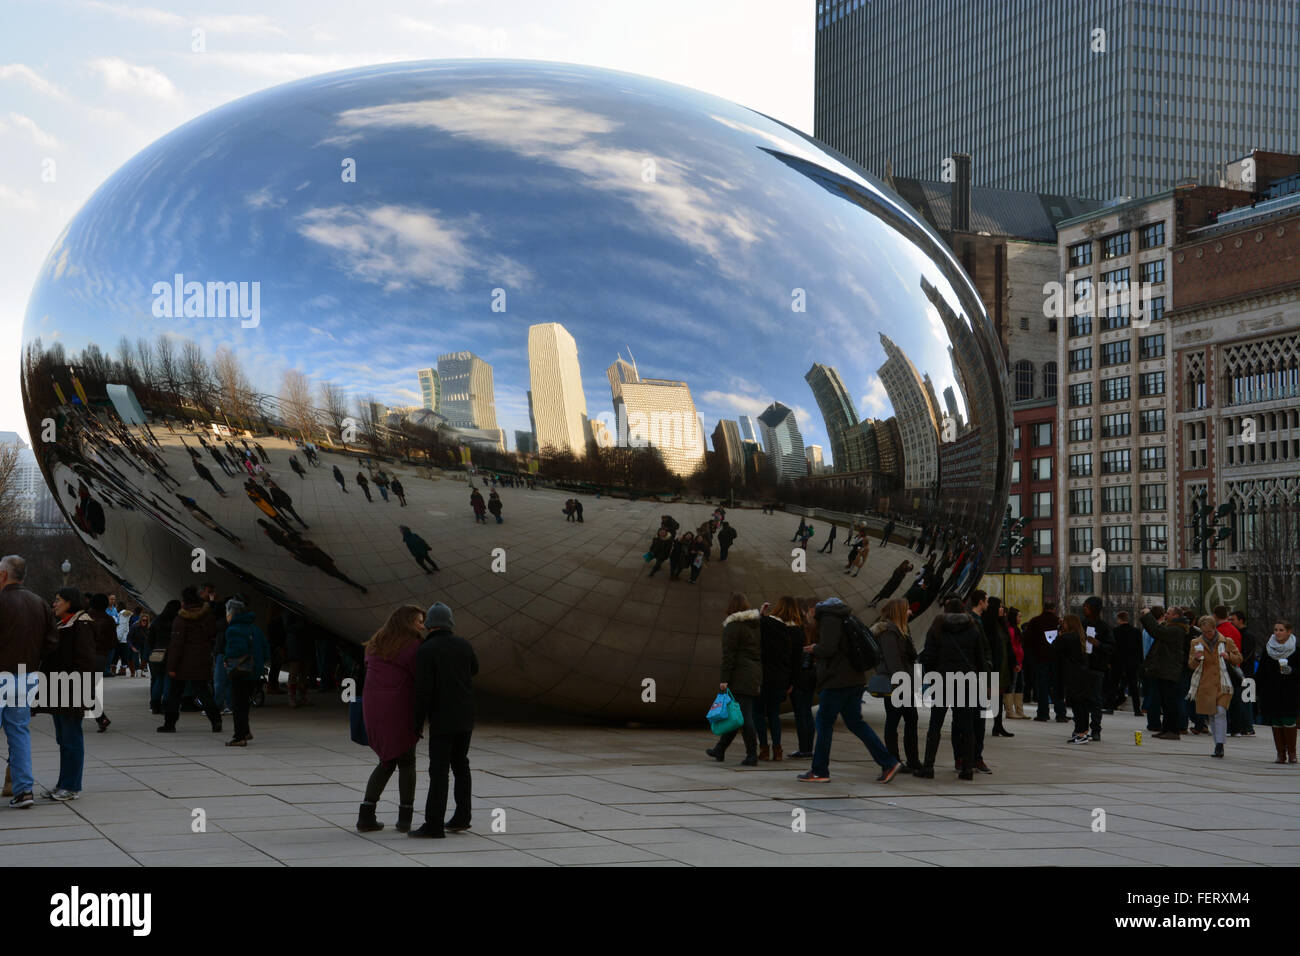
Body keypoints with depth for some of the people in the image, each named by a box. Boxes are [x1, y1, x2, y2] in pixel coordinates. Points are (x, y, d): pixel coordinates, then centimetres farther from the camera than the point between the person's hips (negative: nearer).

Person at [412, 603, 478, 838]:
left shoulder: (426, 651, -12)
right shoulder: (463, 645, 4)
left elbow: (423, 690, -16)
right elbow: (474, 669, 26)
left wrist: (418, 723, -8)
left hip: (442, 719, -6)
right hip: (466, 717, 6)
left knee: (439, 770, -5)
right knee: (460, 765, 17)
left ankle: (434, 825, -6)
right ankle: (461, 817, 19)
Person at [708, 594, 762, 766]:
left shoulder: (733, 626, -9)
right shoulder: (757, 626, 13)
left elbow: (728, 655, -15)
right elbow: (761, 652, 15)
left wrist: (724, 679, -15)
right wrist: (759, 678, 18)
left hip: (739, 677, -8)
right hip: (755, 676, 8)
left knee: (744, 716, -6)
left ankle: (752, 755, -6)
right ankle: (720, 750, 24)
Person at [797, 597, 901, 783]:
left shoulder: (829, 619, -9)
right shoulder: (844, 619, 20)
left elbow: (828, 648, -21)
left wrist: (814, 649, -2)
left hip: (838, 682, -9)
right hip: (855, 680, 9)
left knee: (824, 722, 0)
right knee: (855, 722, 10)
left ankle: (819, 771, 5)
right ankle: (889, 763, 3)